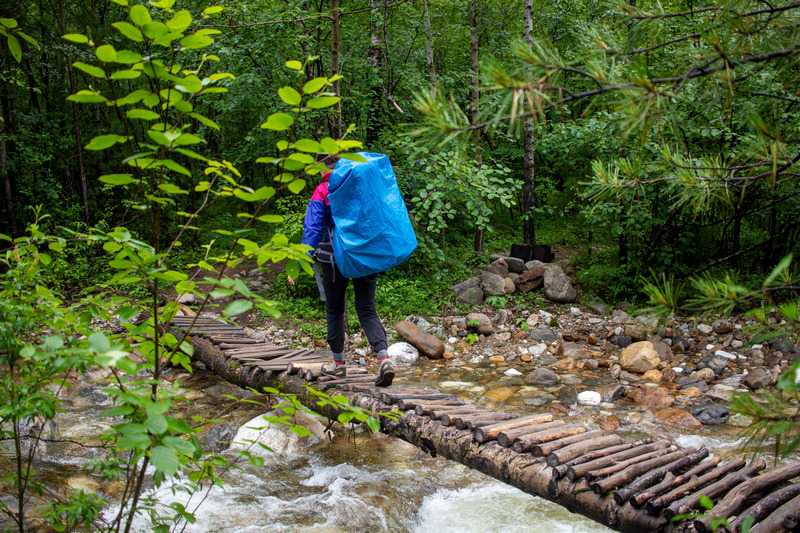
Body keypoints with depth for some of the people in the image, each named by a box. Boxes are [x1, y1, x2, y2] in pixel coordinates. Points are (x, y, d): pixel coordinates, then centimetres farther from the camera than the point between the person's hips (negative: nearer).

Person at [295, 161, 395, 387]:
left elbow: (312, 227, -10)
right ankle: (384, 358, -15)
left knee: (334, 309, 15)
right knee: (367, 310, 6)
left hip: (335, 258, -3)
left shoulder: (322, 191, -4)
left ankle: (339, 362, 22)